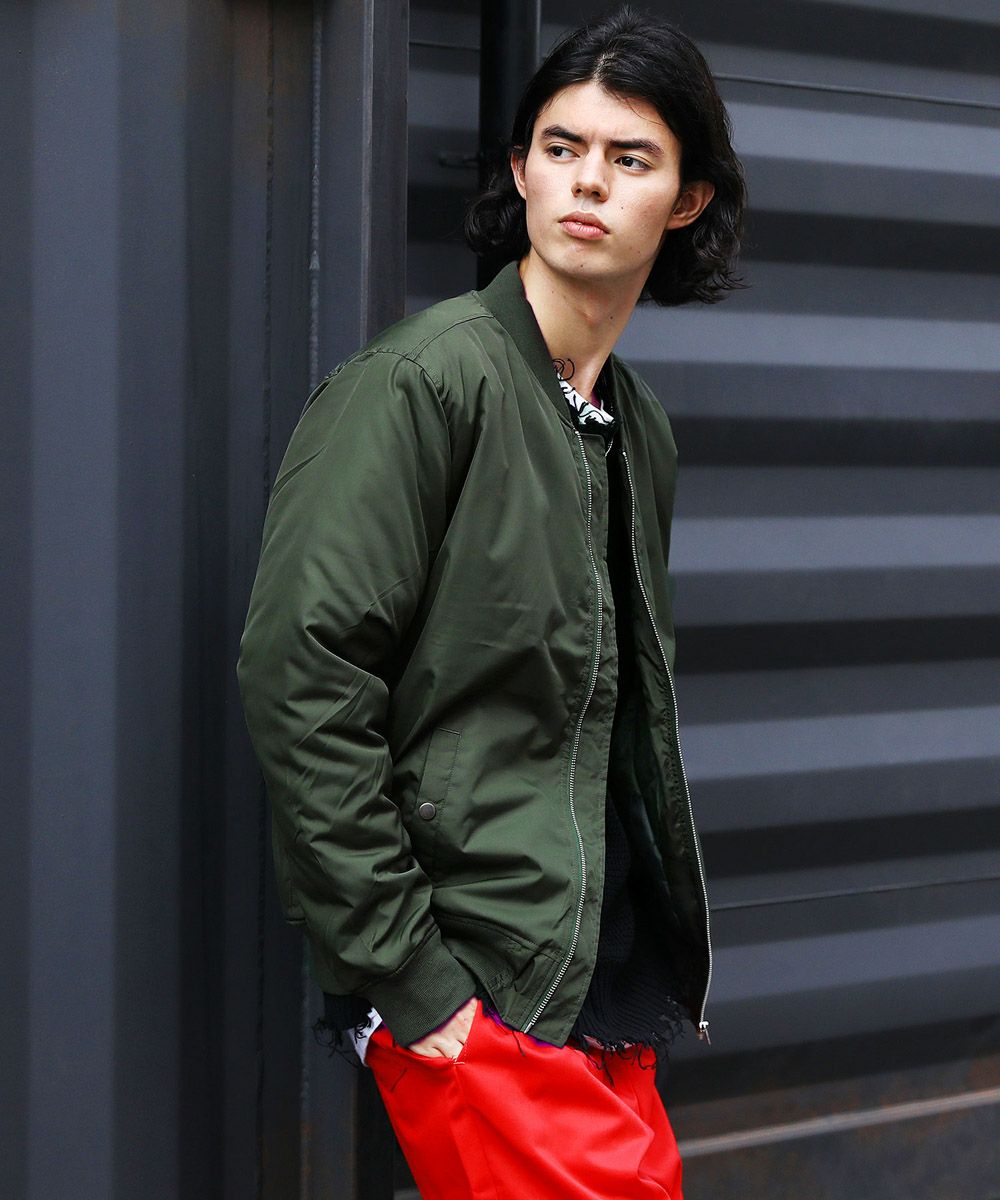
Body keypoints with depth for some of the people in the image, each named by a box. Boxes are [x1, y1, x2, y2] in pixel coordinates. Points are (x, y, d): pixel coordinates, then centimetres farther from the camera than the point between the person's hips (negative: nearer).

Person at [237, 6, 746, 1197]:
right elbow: (300, 676, -17)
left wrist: (665, 955, 15)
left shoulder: (639, 428, 15)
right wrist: (401, 973, -18)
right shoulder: (425, 377, -10)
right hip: (481, 991, -8)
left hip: (614, 978, 8)